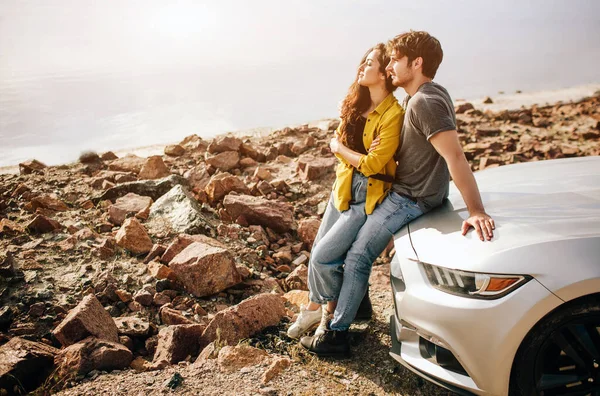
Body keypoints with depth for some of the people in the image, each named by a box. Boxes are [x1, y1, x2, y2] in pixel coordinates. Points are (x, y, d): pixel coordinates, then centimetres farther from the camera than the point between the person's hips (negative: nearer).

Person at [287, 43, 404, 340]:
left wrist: (340, 149, -6)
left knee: (323, 257, -9)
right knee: (318, 251, 10)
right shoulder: (356, 104, 7)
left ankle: (331, 309, 19)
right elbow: (337, 140, 11)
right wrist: (338, 145, -12)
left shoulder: (393, 114, -18)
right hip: (343, 188, 7)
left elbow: (372, 163, -20)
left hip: (368, 197, -7)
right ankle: (315, 307, 32)